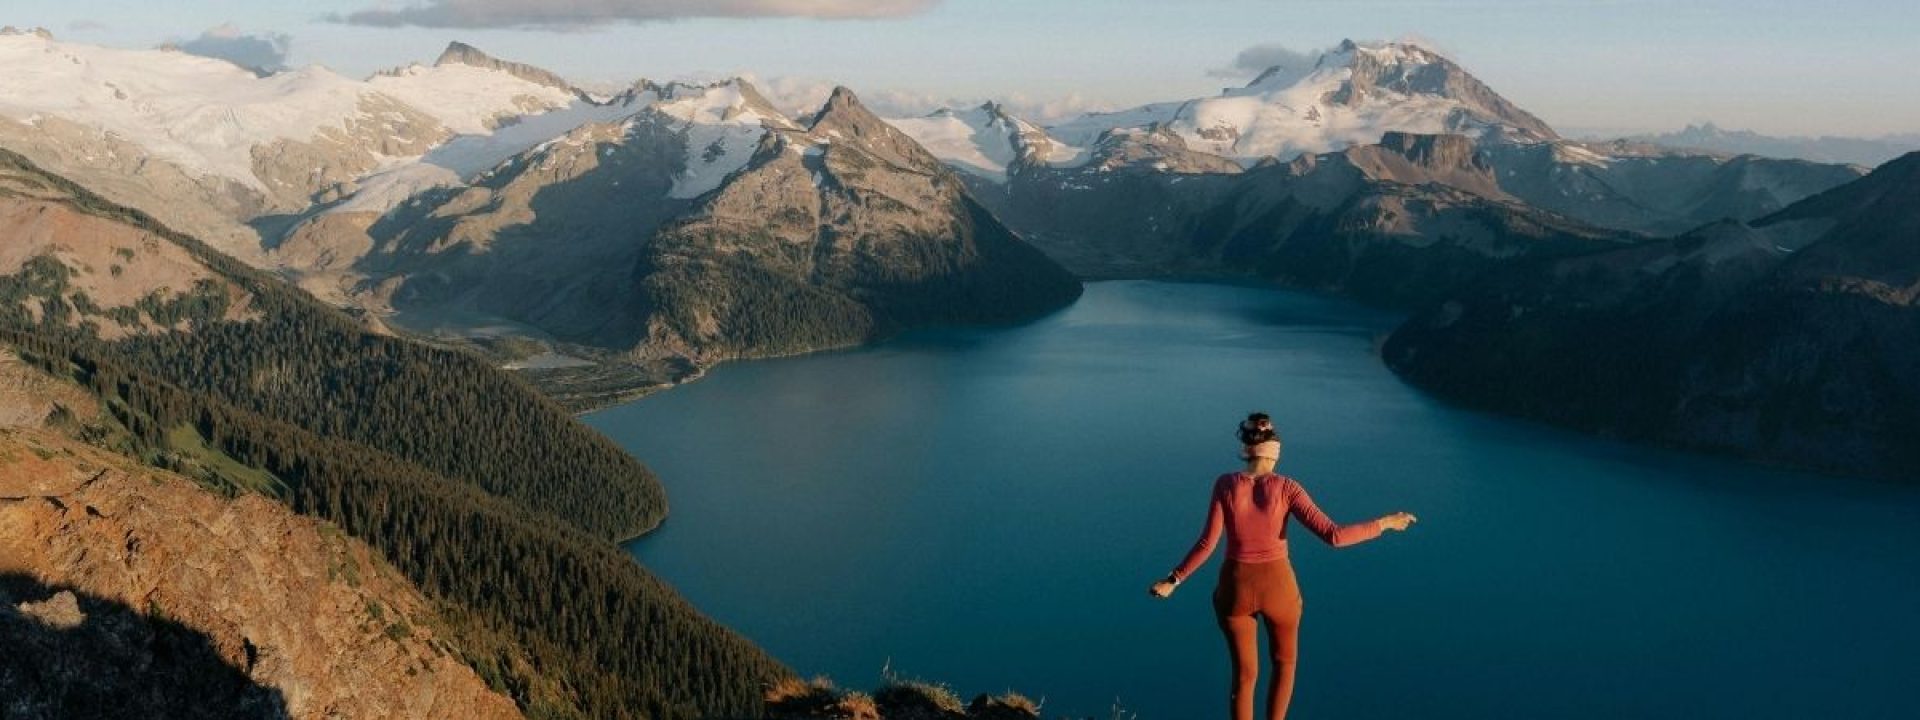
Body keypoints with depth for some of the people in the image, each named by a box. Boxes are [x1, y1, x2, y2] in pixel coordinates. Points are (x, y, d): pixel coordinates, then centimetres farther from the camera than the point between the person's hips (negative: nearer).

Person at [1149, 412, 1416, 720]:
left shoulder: (1225, 484, -13)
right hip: (1278, 587, -1)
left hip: (1236, 587, 1)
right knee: (1285, 662, 26)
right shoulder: (1286, 487, -16)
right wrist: (1384, 523, -9)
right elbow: (1334, 535, -20)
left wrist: (1173, 581, -4)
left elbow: (1207, 543, -15)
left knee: (1245, 673, 19)